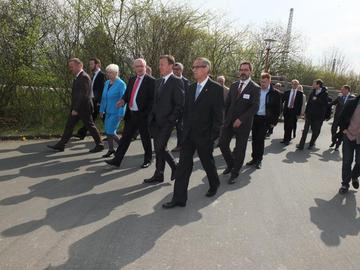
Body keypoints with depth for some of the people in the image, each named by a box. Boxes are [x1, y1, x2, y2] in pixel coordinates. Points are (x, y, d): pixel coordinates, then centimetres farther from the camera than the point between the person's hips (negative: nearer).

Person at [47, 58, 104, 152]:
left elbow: (83, 95, -23)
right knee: (69, 126, 11)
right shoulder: (78, 77, 12)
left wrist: (76, 109, -23)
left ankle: (99, 145, 14)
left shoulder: (84, 77, -18)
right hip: (76, 107, 10)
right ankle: (60, 145, 17)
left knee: (90, 126, 1)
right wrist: (74, 108, 17)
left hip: (83, 108, -10)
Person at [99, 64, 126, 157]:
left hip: (116, 112, -7)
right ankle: (111, 150, 23)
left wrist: (120, 114, -17)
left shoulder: (121, 84, -14)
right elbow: (104, 98, 15)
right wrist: (102, 110, 14)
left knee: (110, 132, -8)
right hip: (108, 111, 8)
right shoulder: (107, 83, 8)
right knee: (107, 131, 10)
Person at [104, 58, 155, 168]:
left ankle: (147, 160, 26)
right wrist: (123, 100, -3)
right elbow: (127, 94, 18)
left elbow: (153, 99, -11)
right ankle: (117, 160, 14)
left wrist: (147, 113, -18)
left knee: (145, 139, 9)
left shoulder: (151, 81, -8)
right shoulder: (131, 79, 12)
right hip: (130, 114, 6)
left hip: (142, 115, -6)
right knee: (125, 137, 9)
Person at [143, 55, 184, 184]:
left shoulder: (177, 81, -8)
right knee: (159, 148, 11)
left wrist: (171, 119, -17)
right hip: (156, 121, 8)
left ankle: (158, 175, 10)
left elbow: (180, 104, -13)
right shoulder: (158, 81, 16)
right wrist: (152, 117, 8)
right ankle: (158, 175, 21)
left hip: (167, 121, -7)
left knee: (160, 147, -9)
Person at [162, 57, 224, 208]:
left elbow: (218, 115, -11)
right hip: (188, 134, 5)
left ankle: (214, 185, 41)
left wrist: (213, 135, -13)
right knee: (183, 165, 1)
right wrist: (185, 128, 9)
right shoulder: (191, 88, 10)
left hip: (205, 135, -5)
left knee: (207, 162, 13)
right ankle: (179, 198, 7)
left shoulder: (216, 89, -9)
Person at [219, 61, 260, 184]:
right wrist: (226, 117, 6)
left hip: (243, 123, -4)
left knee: (240, 149, 4)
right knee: (222, 143, 3)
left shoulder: (255, 88, -7)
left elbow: (255, 107, -15)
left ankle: (234, 173, 20)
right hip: (229, 121, 5)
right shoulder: (234, 85, 9)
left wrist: (241, 119, -21)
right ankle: (230, 164, 28)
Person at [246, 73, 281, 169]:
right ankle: (254, 158, 21)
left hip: (265, 119, -3)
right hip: (254, 118, 4)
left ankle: (259, 160, 10)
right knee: (254, 139, 9)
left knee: (260, 140, -2)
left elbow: (277, 109, -2)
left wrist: (274, 122, -5)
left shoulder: (275, 93, -6)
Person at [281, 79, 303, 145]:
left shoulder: (300, 93, 1)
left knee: (290, 126, -2)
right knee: (286, 126, 8)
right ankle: (285, 139, 19)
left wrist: (298, 113, -6)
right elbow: (282, 101, 6)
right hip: (286, 110, 3)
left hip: (294, 111, -2)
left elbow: (300, 104, -1)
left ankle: (287, 139, 5)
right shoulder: (287, 92, 8)